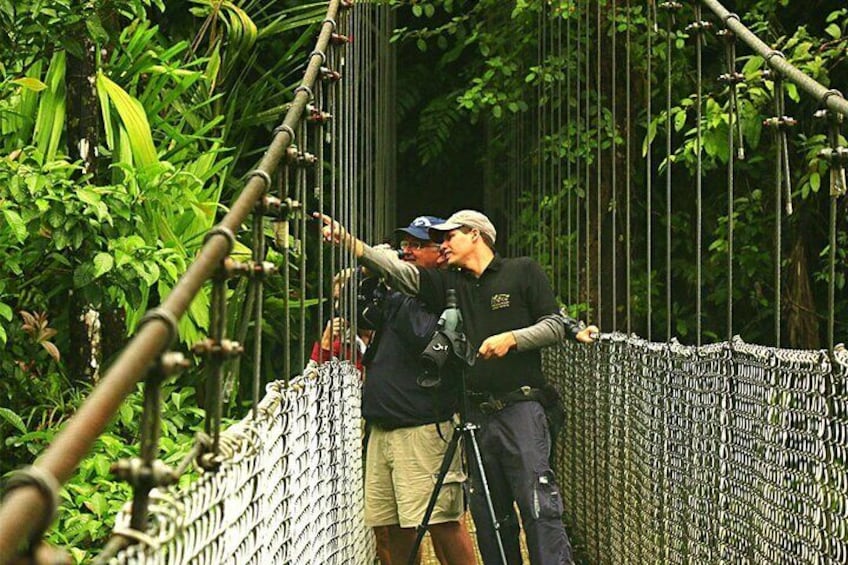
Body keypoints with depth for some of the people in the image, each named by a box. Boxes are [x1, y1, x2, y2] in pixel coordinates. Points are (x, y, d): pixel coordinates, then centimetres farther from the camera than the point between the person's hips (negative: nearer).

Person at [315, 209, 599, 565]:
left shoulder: (523, 271, 5)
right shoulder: (449, 284, 15)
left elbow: (555, 326, 2)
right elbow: (400, 273, 3)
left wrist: (512, 339, -13)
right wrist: (347, 241, -9)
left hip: (520, 409, -5)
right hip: (476, 414, 5)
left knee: (539, 508, -11)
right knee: (488, 516, 5)